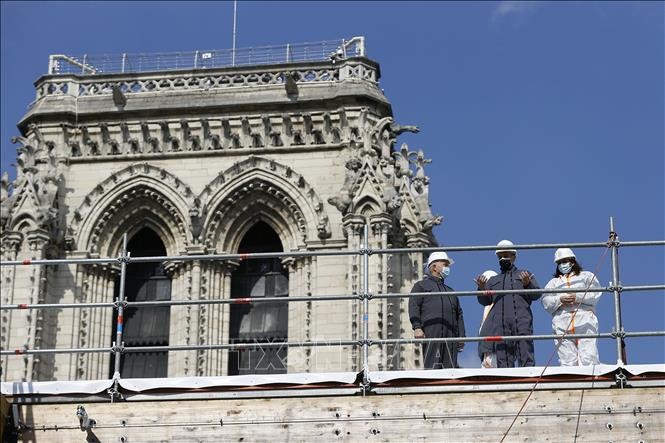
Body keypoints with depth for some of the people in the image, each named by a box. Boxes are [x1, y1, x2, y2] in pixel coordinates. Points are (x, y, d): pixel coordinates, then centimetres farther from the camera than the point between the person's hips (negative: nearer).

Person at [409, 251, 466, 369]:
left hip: (451, 336, 6)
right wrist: (417, 327, -14)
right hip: (431, 333, -6)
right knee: (432, 367, -16)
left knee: (451, 367, -5)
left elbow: (459, 315, 29)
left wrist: (462, 336, 16)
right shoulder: (421, 285, 16)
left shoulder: (450, 291, 34)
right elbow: (413, 306, 1)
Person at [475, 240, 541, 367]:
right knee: (503, 361, -3)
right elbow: (485, 301, 17)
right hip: (500, 327, 3)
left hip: (522, 323, -3)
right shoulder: (493, 280, 28)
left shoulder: (525, 275, 20)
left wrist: (528, 284, -11)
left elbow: (537, 294, 9)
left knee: (526, 359, -12)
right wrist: (481, 289, -3)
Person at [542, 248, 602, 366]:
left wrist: (577, 297, -7)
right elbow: (546, 303, 14)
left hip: (585, 320, -2)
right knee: (567, 362, -10)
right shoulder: (553, 282, 30)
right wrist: (560, 300, -6)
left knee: (588, 359, -16)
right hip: (562, 324, 2)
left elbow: (595, 294, 7)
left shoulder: (586, 276, 24)